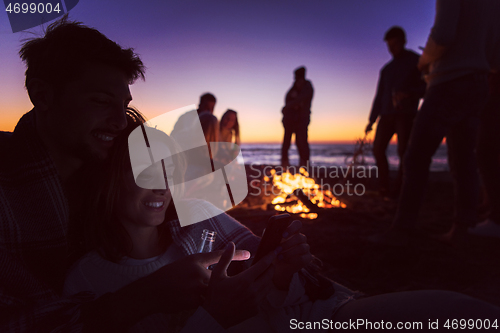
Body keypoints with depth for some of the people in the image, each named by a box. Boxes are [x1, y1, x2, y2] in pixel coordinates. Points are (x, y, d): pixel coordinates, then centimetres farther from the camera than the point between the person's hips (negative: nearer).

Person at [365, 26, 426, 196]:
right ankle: (384, 187, 5)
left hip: (406, 114, -5)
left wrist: (408, 94, -21)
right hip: (386, 114, 5)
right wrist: (372, 120, 14)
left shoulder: (416, 61, 6)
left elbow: (426, 88, -2)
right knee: (378, 148, -4)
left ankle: (400, 189, -2)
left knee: (403, 150, -12)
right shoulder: (386, 69, 19)